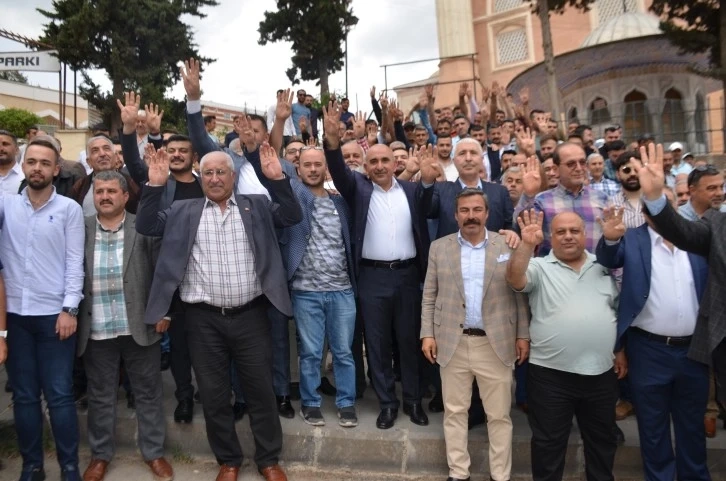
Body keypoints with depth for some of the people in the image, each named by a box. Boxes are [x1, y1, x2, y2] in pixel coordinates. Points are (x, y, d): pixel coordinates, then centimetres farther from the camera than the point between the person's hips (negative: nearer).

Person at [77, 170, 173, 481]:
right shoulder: (80, 230, 3)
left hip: (140, 327, -1)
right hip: (95, 330, 2)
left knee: (148, 392, 11)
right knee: (100, 395, 15)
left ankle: (154, 452, 27)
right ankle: (100, 454, 33)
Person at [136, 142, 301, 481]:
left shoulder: (256, 206, 6)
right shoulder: (183, 211, 8)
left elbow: (293, 216, -3)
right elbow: (146, 226, 1)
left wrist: (278, 179, -15)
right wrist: (155, 186, -10)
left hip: (250, 315, -1)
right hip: (204, 319, 1)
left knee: (260, 390, 9)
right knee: (213, 394, 12)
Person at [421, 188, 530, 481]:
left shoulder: (508, 246, 2)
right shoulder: (439, 248, 5)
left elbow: (520, 294, 3)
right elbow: (429, 296, 5)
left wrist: (523, 334, -2)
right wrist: (427, 334, -1)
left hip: (495, 343, -1)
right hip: (452, 343, 1)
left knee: (499, 415, 8)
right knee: (454, 412, 10)